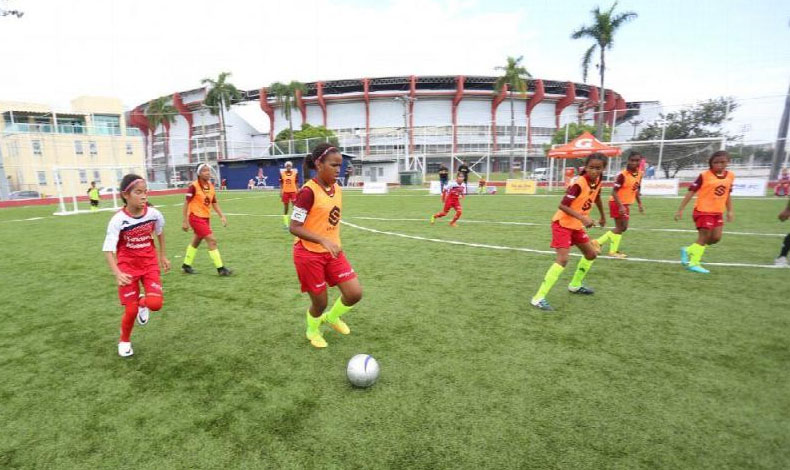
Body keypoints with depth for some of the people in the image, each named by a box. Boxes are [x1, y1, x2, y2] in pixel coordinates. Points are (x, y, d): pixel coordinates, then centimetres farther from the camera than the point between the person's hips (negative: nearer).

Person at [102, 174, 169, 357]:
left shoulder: (154, 214, -12)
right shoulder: (118, 220, -21)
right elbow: (108, 250, -22)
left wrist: (162, 255, 15)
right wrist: (117, 273, -37)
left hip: (150, 264, 2)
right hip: (127, 266, -2)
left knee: (155, 304, -15)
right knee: (131, 310, -1)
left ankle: (143, 302, 24)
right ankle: (124, 341, 29)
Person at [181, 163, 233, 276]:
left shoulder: (211, 186, 5)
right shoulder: (194, 186, -15)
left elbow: (214, 203, 11)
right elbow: (186, 203, -11)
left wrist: (222, 216, 2)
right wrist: (185, 221, -11)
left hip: (206, 218, 8)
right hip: (196, 217, -8)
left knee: (196, 242, 19)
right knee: (212, 241, -12)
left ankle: (186, 265, 35)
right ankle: (220, 268, -7)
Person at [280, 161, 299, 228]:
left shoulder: (295, 172, 0)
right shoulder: (282, 173, 2)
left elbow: (297, 183, 4)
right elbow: (281, 183, 6)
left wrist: (298, 191, 0)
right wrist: (281, 192, 0)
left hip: (293, 191, -1)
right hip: (285, 192, 1)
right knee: (285, 208, 8)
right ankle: (286, 224, 17)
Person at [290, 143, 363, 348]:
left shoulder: (337, 189, 3)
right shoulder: (308, 191, -20)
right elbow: (294, 227, -21)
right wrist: (324, 240, -32)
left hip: (332, 252, 7)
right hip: (309, 254, -6)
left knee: (355, 293, 0)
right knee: (320, 302, 7)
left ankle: (332, 317, 32)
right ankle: (312, 331, 41)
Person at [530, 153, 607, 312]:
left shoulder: (597, 180, 0)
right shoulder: (578, 183, -25)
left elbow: (597, 197, 22)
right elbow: (563, 206, -28)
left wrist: (603, 216, 33)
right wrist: (583, 218, -38)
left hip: (576, 225, 9)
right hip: (562, 223, -9)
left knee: (591, 253, 19)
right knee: (563, 258, -22)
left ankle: (575, 285, 40)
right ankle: (538, 298, -22)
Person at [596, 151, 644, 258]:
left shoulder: (639, 174, 4)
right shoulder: (623, 175, -20)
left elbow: (636, 190, 17)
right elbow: (614, 191, -22)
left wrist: (640, 204, 13)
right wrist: (621, 206, -29)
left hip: (626, 204, 9)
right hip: (617, 203, -8)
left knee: (623, 228, 13)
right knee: (621, 227, -4)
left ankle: (599, 242, 19)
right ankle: (613, 251, 10)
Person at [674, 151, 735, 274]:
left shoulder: (730, 176, 6)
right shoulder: (704, 175, -12)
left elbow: (727, 195, 16)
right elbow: (691, 192, -13)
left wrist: (730, 211, 14)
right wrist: (680, 209, -17)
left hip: (718, 212, 6)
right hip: (703, 211, -6)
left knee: (716, 238, 5)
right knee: (704, 237, -4)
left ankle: (688, 250, 20)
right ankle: (694, 263, 6)